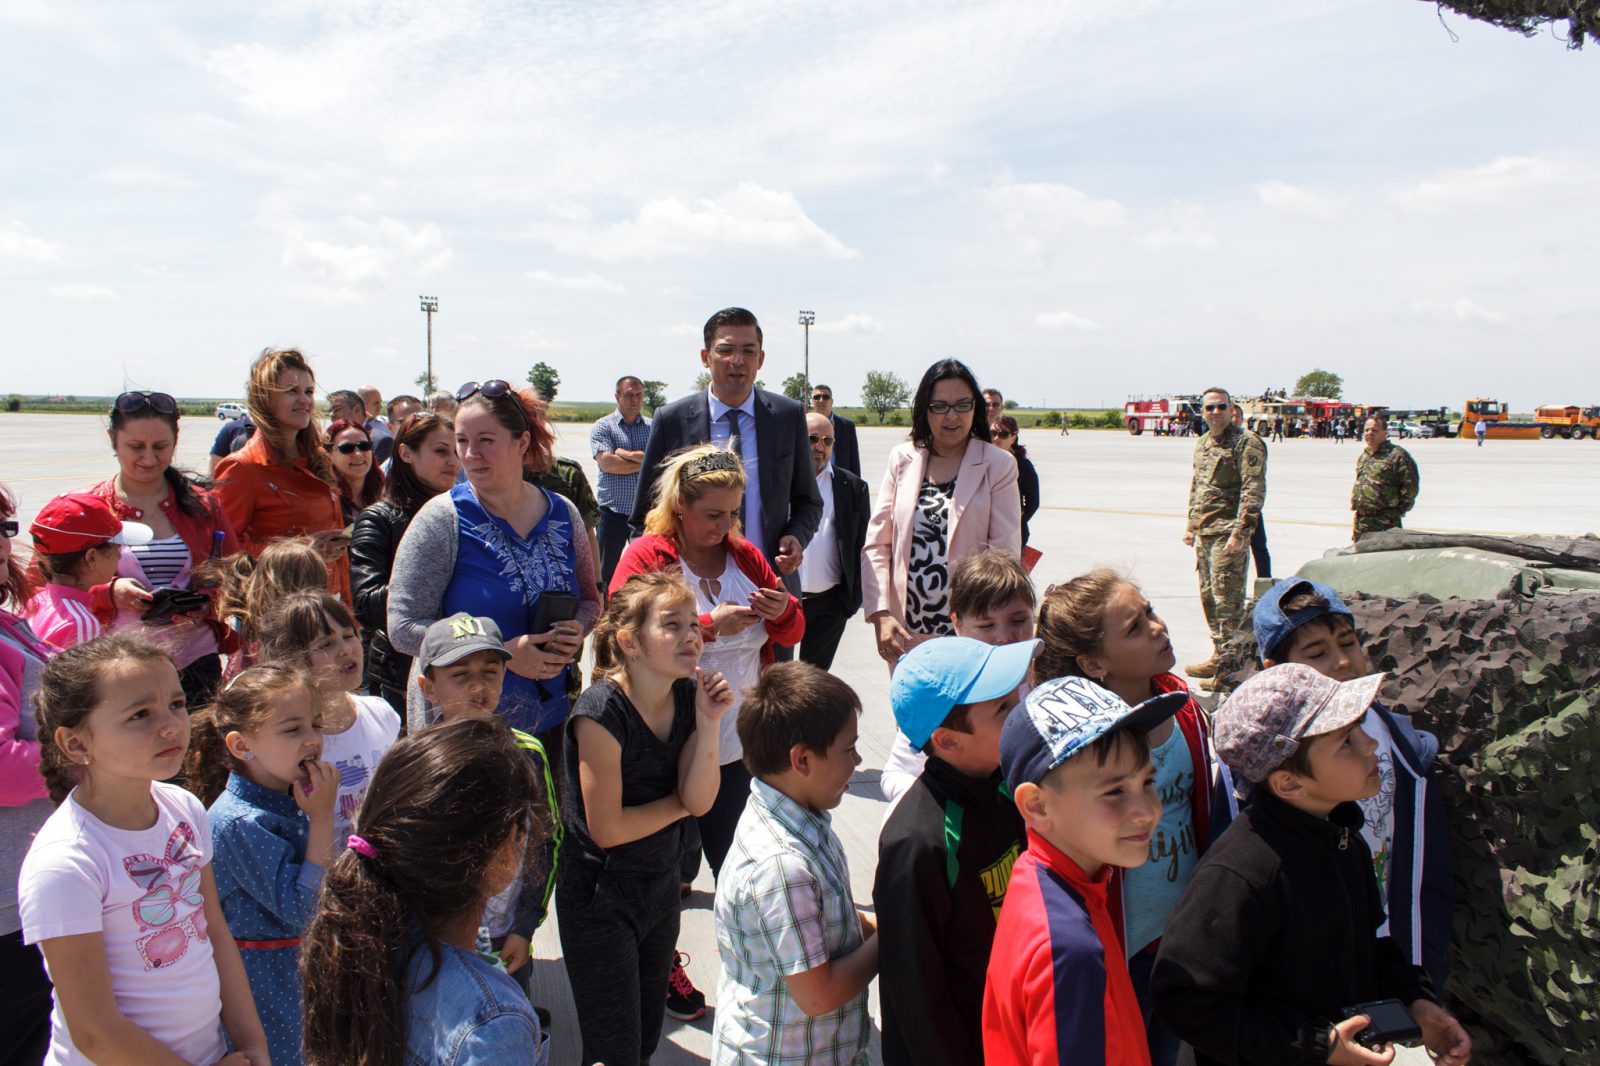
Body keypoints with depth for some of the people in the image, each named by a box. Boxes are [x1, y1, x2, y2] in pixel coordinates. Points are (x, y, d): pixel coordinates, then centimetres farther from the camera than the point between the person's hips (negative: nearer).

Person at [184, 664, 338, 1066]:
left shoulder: (292, 801, 0)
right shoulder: (239, 822, -25)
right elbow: (301, 909, -24)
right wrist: (322, 818, -24)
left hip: (300, 966, 8)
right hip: (260, 977, -8)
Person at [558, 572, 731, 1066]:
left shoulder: (687, 694, -5)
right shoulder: (603, 712, -25)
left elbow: (700, 800, -9)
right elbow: (607, 828, -22)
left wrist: (709, 722, -21)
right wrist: (681, 803, -9)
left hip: (661, 885, 6)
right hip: (600, 898, -6)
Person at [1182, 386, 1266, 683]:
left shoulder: (1247, 443, -10)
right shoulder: (1203, 443, 16)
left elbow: (1253, 491, -16)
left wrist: (1239, 532, -22)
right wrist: (1191, 525, 20)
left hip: (1227, 532, -9)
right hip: (1204, 532, 9)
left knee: (1227, 598, -8)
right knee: (1208, 595, 15)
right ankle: (1218, 654, 26)